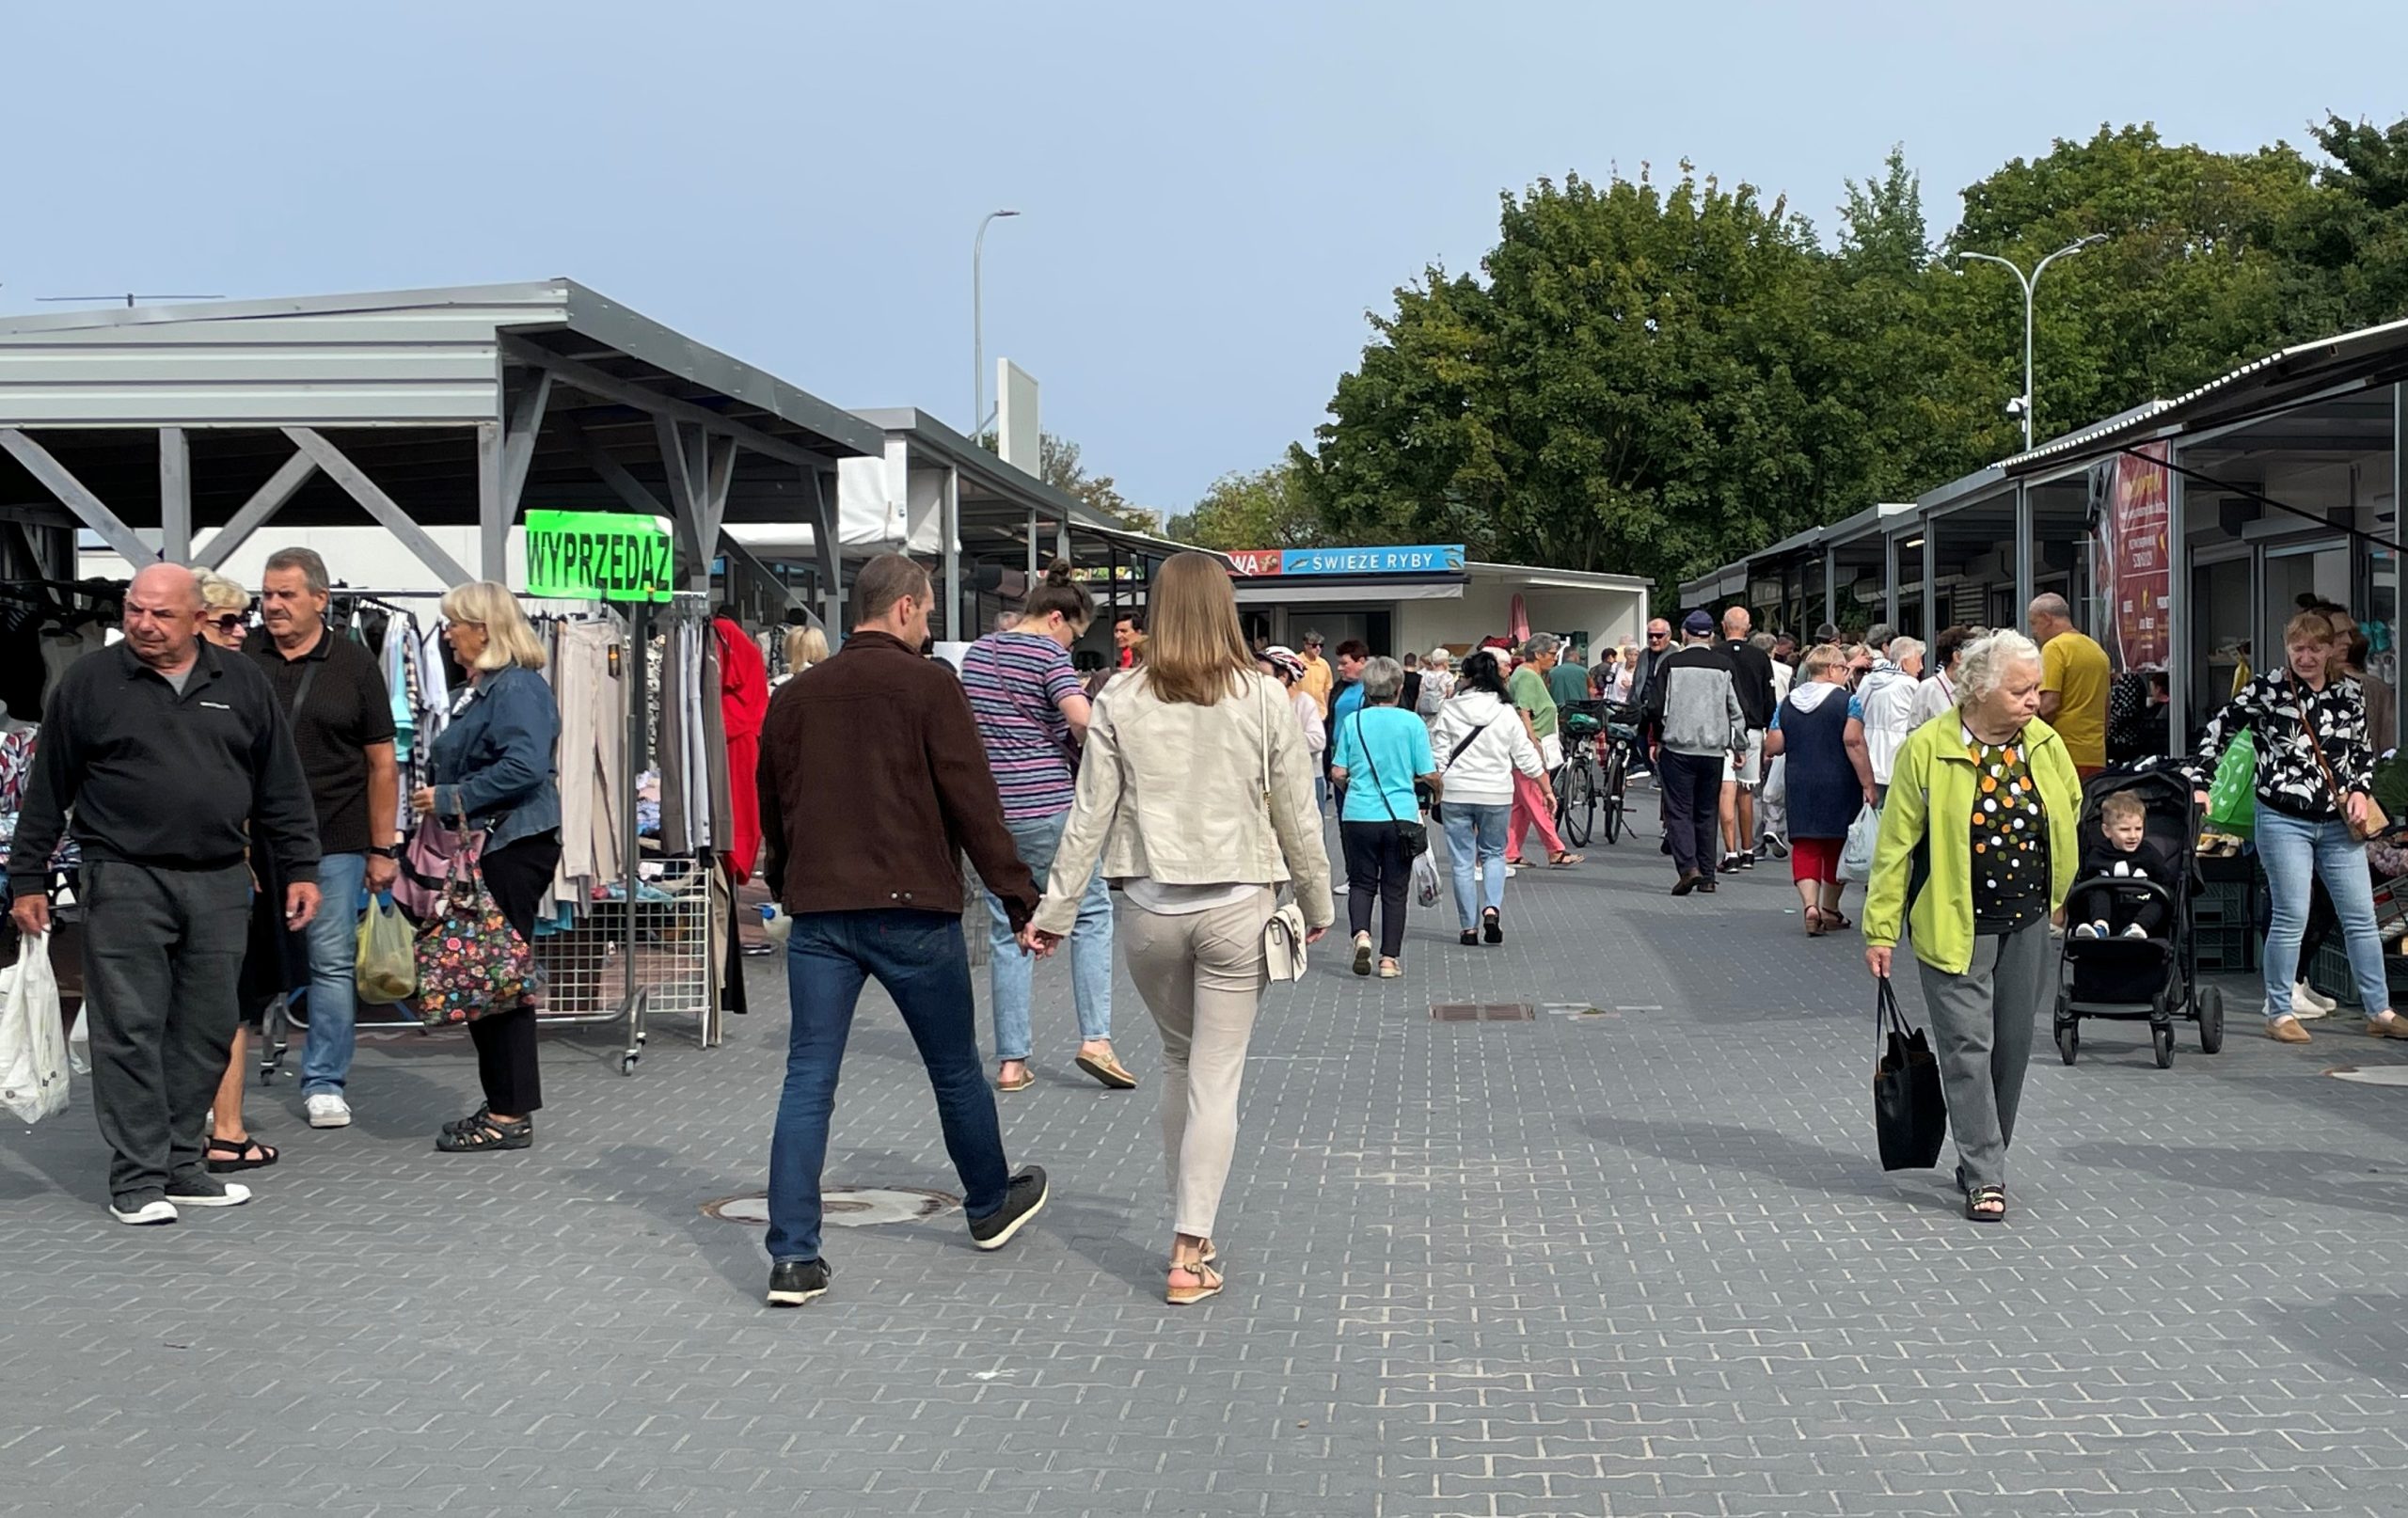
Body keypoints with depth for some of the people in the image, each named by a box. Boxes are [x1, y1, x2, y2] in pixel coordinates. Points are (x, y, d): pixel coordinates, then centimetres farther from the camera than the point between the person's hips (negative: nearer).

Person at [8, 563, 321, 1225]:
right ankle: (137, 1178, 2)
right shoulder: (88, 682, 3)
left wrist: (299, 869, 8)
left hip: (219, 884, 3)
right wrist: (28, 881, 4)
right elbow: (48, 791, 6)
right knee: (130, 1028, -3)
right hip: (125, 879, -3)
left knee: (207, 1031, 7)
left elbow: (281, 788, 12)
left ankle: (181, 1164, 18)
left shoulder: (242, 683, 9)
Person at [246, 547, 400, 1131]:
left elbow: (381, 763, 3)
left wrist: (383, 848, 1)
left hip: (335, 840, -1)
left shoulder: (354, 663, 2)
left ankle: (325, 1083, 14)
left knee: (333, 962, 3)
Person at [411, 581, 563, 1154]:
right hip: (484, 847, 11)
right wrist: (440, 795, 16)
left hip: (513, 849, -11)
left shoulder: (517, 688, -13)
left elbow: (525, 766, -25)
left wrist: (452, 798, -19)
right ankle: (500, 1103, 21)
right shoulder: (482, 688, 20)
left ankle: (511, 1116, -1)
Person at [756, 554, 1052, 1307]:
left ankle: (793, 1256, -4)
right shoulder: (927, 685, -6)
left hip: (818, 910, 4)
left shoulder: (795, 695, 9)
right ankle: (991, 1204, 34)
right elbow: (972, 800, -9)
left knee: (808, 1081, 2)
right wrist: (1019, 895, -3)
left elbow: (773, 810, 16)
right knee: (955, 1069, 15)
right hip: (910, 907, -3)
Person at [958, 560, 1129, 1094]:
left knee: (1006, 931, 9)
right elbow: (1081, 719, -22)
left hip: (988, 806, 6)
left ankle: (1011, 1061, 9)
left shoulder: (977, 652, 14)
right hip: (1044, 807, -6)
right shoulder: (1048, 653, -9)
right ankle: (1096, 1037, 0)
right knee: (1091, 912, 8)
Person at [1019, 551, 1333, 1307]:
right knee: (1216, 1076, 3)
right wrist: (1317, 902, 13)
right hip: (1237, 905, -2)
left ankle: (1189, 1227, 28)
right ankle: (1191, 1252, 2)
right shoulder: (1263, 698, -5)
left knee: (1179, 1060, 21)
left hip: (1151, 907, 2)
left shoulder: (1121, 701, -3)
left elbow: (1090, 816, -2)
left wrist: (1054, 910, 6)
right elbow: (1296, 814, 0)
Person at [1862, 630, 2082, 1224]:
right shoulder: (1927, 749, -12)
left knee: (2013, 1047, 11)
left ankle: (1982, 1159, 27)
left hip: (2027, 925, 5)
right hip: (1956, 925, -5)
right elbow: (1896, 843, -8)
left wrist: (2054, 897, 18)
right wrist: (1880, 929, -7)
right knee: (1968, 1047, -6)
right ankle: (1986, 1179, -1)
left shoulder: (2044, 744, 1)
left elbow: (2069, 814, 18)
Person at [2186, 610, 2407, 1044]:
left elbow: (2363, 752, 17)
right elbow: (2220, 731, -2)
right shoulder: (2267, 690, -6)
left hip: (2339, 824, 4)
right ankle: (2279, 1014, 8)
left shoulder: (2350, 694, 6)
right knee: (2291, 917, -4)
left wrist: (2361, 790, 1)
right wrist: (2199, 783, -8)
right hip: (2284, 821, -4)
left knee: (2361, 916, 7)